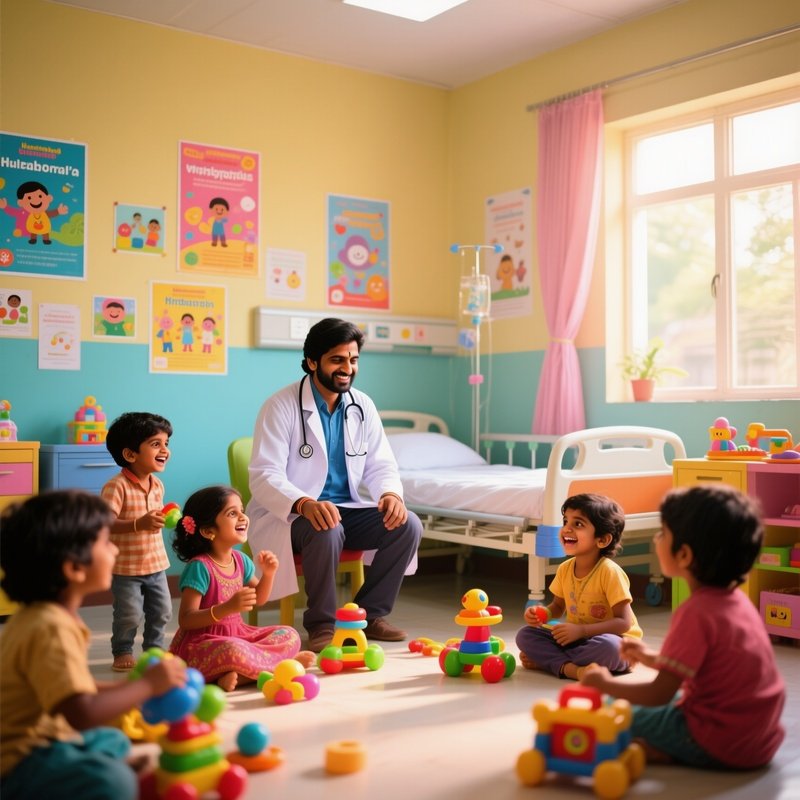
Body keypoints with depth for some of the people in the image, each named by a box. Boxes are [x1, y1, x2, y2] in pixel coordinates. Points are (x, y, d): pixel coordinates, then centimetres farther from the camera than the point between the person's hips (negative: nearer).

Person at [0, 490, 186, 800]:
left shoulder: (43, 616, 8)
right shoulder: (52, 629, -26)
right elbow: (82, 714, -33)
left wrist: (127, 687, 3)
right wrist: (147, 685, -22)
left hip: (41, 739, 11)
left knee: (114, 741, 29)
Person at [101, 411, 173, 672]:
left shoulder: (157, 485, 3)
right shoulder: (116, 486, -21)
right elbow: (104, 522, -30)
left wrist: (166, 517, 3)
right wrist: (138, 524, -39)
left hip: (156, 563, 6)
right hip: (126, 566, -6)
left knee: (161, 611, 13)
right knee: (129, 614, 2)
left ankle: (155, 648, 33)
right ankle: (122, 652, 24)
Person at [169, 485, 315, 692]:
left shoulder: (241, 559, 4)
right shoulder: (199, 567, -19)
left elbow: (258, 599, 17)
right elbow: (185, 620, -22)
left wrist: (268, 574, -3)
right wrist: (228, 607, -34)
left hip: (237, 635, 8)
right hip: (201, 645, -8)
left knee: (289, 635, 0)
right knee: (233, 651, -39)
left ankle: (238, 676, -16)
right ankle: (280, 665, -14)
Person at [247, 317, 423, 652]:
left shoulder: (362, 406, 4)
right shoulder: (281, 407, -13)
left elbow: (380, 465, 6)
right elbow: (264, 477, -20)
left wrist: (390, 493, -19)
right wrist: (306, 504, -40)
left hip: (345, 508, 6)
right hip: (291, 514, -5)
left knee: (408, 525, -15)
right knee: (328, 531, -37)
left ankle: (369, 614, 0)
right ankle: (321, 623, -14)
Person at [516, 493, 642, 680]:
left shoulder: (609, 571, -20)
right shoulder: (564, 569, -1)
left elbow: (624, 622, -22)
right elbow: (558, 607, 14)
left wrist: (581, 630, -29)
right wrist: (541, 613, -10)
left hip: (614, 641, -6)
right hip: (575, 638, 6)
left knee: (607, 647, -40)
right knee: (525, 635, -8)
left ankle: (546, 660, -22)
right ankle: (568, 668, -27)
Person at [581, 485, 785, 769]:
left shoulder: (696, 613, -22)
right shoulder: (737, 600, 5)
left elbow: (659, 694, -20)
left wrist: (605, 683, -5)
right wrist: (653, 658, 24)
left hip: (718, 747, -9)